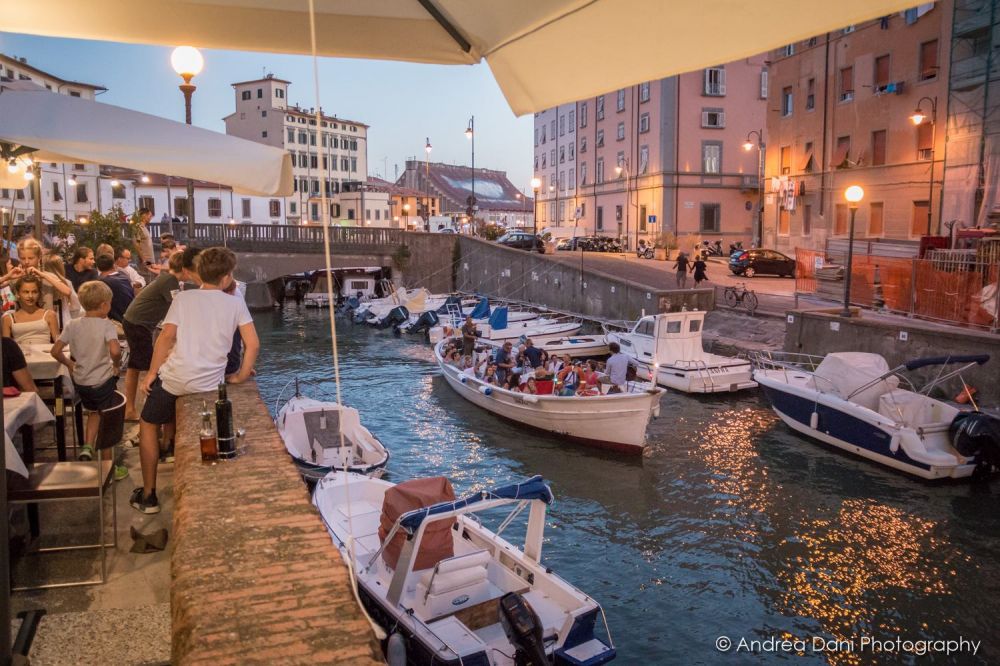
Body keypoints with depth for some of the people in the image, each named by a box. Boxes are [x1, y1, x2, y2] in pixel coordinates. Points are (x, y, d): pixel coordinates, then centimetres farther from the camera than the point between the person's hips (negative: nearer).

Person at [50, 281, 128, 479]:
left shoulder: (73, 325, -1)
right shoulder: (106, 325, -16)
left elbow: (55, 351, 0)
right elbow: (115, 351, -32)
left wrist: (69, 363, 16)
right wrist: (116, 365, -12)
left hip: (80, 381, 5)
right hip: (103, 380, -5)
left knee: (94, 413, 30)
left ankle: (87, 447, 13)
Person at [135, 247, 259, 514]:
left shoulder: (183, 298, 2)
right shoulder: (235, 303, 3)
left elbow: (167, 337, -6)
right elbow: (253, 344, -5)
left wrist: (152, 373, 1)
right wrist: (241, 377, 5)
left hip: (177, 376, -2)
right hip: (211, 382, 2)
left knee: (148, 424, 19)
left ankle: (148, 495, 19)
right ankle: (169, 442, 42)